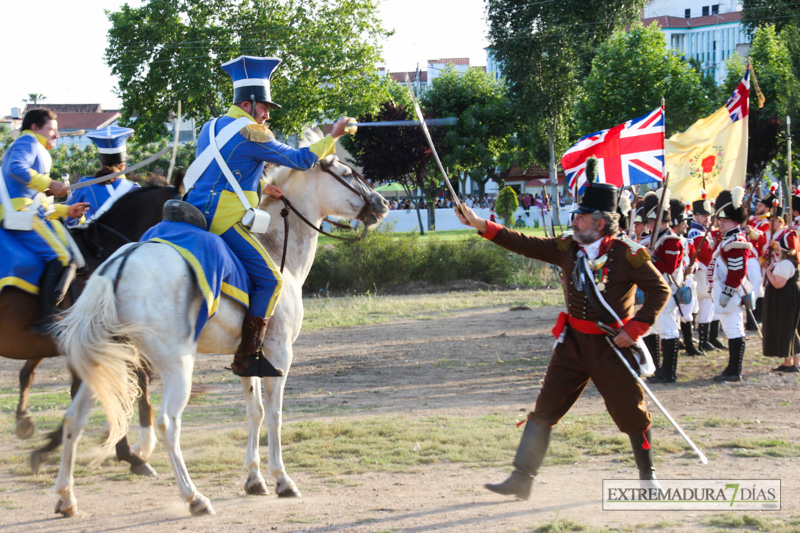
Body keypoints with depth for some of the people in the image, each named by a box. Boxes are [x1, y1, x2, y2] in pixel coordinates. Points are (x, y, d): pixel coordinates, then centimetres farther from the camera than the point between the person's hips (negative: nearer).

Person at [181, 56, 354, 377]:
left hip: (196, 214, 10)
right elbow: (300, 160, -4)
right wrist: (333, 136, 5)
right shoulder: (251, 134, -8)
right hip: (223, 219, -10)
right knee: (270, 280, -10)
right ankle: (247, 358, -13)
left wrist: (259, 189, 20)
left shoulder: (212, 127, 18)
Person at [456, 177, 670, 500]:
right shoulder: (568, 248, 1)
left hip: (612, 346, -5)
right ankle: (522, 479, 5)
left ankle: (647, 476, 24)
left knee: (631, 413, 4)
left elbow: (660, 291, -10)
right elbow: (526, 245, 1)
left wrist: (634, 329, -16)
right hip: (573, 341, 5)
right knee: (545, 409, 2)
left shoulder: (627, 254, -13)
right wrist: (481, 226, -5)